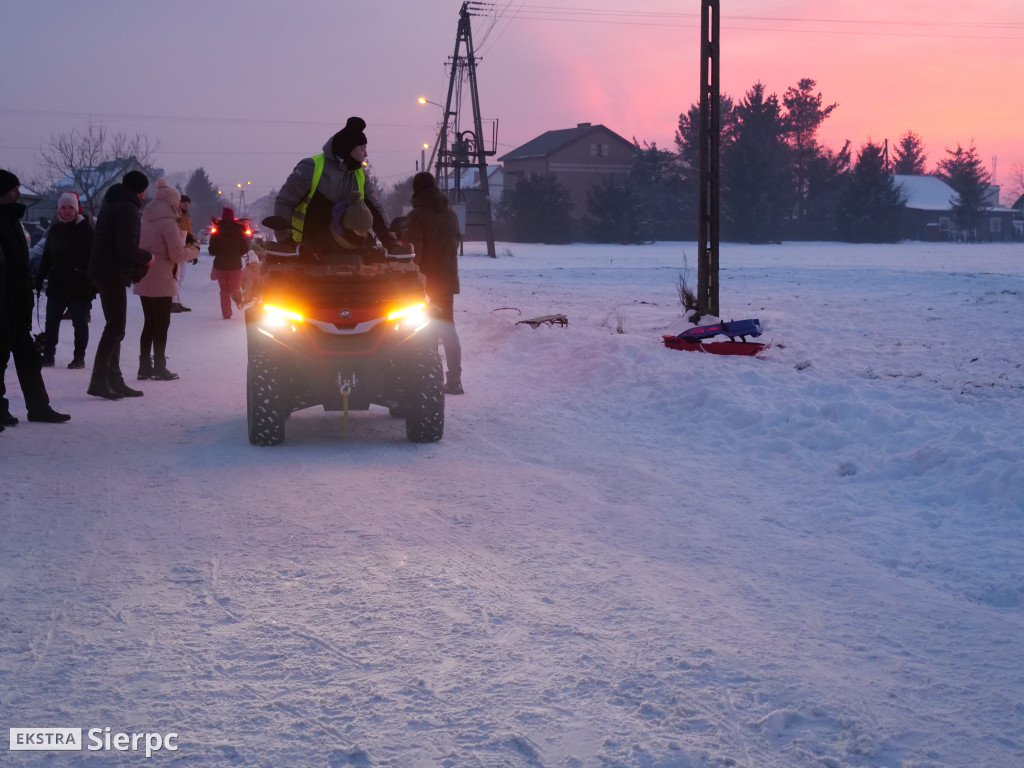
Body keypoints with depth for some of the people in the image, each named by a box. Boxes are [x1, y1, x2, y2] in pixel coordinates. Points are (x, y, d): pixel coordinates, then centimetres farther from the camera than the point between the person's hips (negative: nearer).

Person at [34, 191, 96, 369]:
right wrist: (39, 278, 11)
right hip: (57, 283, 4)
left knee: (80, 322, 3)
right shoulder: (55, 229, 9)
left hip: (79, 284, -4)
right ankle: (48, 354, 13)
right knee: (51, 321, 5)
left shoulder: (85, 228, -5)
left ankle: (79, 357, 10)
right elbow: (47, 256, 15)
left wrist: (93, 282, -13)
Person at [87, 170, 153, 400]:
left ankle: (113, 380, 19)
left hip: (104, 271, 10)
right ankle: (99, 381, -10)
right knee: (115, 327, -8)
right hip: (113, 273, -10)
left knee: (115, 327, 14)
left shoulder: (111, 204, 16)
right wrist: (147, 257, -4)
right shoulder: (127, 209, -16)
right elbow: (127, 248, -24)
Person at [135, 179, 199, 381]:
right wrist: (194, 250, 2)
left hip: (143, 279, 8)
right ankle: (159, 367, 5)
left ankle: (144, 366, 16)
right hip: (160, 281, -8)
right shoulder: (167, 222, -14)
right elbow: (177, 254, -17)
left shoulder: (147, 220, 11)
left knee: (149, 323, 14)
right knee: (162, 324, 2)